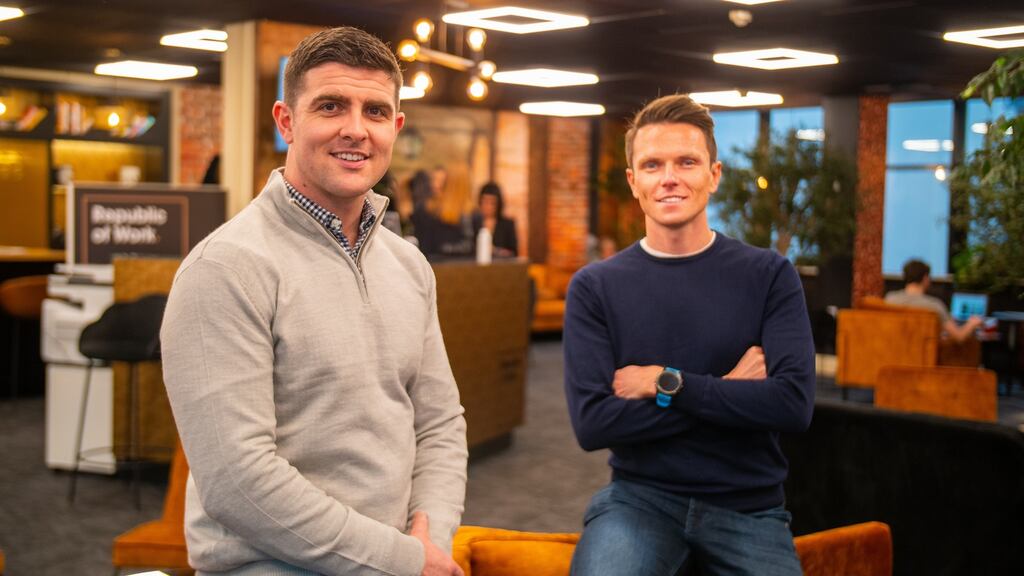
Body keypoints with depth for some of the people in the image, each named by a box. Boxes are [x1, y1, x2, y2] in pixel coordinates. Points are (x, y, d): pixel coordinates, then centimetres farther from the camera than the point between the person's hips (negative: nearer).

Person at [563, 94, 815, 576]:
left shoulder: (769, 275, -1)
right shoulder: (594, 287, -1)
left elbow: (794, 403, -13)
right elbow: (592, 423, -12)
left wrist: (666, 384, -14)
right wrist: (729, 391, -12)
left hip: (747, 507, 1)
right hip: (639, 496, -1)